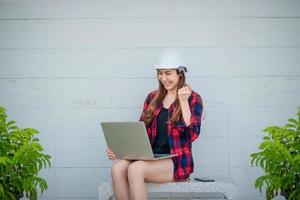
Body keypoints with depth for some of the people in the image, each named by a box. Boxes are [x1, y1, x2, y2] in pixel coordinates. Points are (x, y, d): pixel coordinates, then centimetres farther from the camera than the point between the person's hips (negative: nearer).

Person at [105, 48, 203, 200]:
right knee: (117, 168, -27)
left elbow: (192, 135, -11)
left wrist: (183, 101, -15)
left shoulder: (193, 98, 1)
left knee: (135, 169, -32)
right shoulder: (153, 97, 15)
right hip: (150, 157, 5)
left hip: (177, 161, -4)